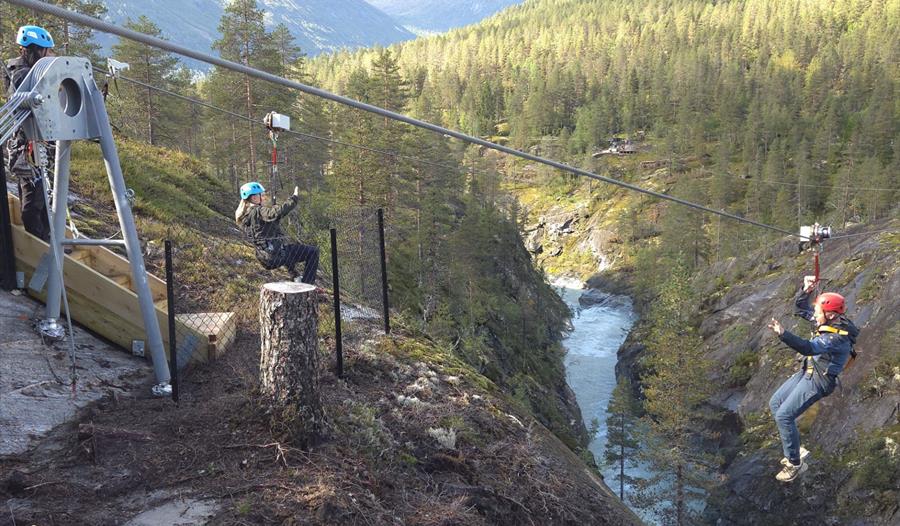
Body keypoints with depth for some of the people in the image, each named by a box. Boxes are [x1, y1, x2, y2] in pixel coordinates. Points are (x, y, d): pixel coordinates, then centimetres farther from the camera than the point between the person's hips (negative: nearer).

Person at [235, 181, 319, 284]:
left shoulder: (242, 216, 9)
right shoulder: (258, 211, -19)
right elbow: (278, 212, -35)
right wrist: (294, 198, -28)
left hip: (264, 258, 10)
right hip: (276, 255, -10)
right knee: (313, 251, -4)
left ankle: (295, 276, 39)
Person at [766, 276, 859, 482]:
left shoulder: (838, 337, -27)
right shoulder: (830, 322, 0)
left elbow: (809, 348, -44)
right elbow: (801, 308, 12)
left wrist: (783, 334, -57)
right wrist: (806, 290, -7)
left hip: (817, 381, -10)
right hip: (807, 372, 10)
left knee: (783, 415, -15)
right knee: (775, 403, 11)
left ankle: (795, 463, 0)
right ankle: (796, 450, 20)